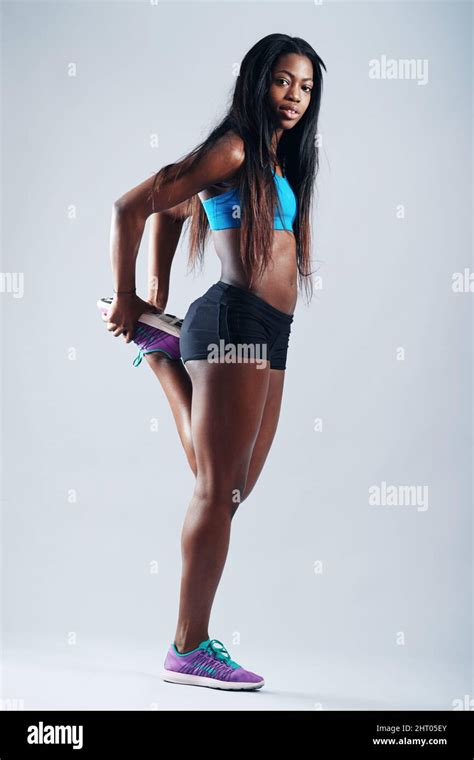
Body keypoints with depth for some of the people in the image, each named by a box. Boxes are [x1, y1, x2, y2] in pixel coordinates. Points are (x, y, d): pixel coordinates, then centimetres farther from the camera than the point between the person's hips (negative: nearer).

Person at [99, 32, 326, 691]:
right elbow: (131, 206, -6)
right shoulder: (233, 149, -5)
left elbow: (173, 209, 32)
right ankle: (189, 649, -2)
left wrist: (159, 292, 23)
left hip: (268, 338, 9)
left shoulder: (279, 161, 22)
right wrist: (126, 300, 0)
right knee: (218, 489, -9)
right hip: (234, 320, -9)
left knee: (233, 487, 12)